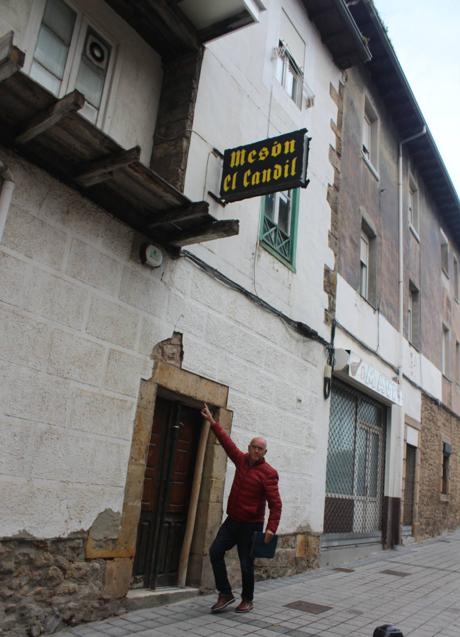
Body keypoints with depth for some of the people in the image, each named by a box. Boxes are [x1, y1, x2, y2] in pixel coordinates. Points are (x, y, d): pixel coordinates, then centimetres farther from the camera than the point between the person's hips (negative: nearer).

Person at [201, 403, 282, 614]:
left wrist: (271, 528, -26)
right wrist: (213, 422, 11)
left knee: (246, 563, 2)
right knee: (215, 551, -4)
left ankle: (247, 600, 23)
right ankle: (225, 594, 9)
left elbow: (275, 503, -17)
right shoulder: (242, 460, 3)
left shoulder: (268, 473, -14)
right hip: (232, 520, 6)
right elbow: (227, 442, 11)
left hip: (251, 524, -6)